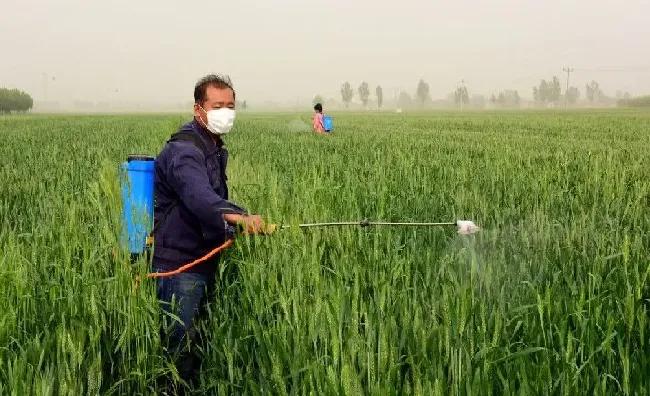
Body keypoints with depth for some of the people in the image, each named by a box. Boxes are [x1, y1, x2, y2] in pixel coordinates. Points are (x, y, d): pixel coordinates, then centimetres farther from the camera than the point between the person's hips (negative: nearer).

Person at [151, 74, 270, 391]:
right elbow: (198, 195, -40)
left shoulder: (217, 150, 12)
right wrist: (238, 216, -56)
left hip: (206, 262, 10)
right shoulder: (183, 151, -20)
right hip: (179, 266, -9)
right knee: (181, 345, -4)